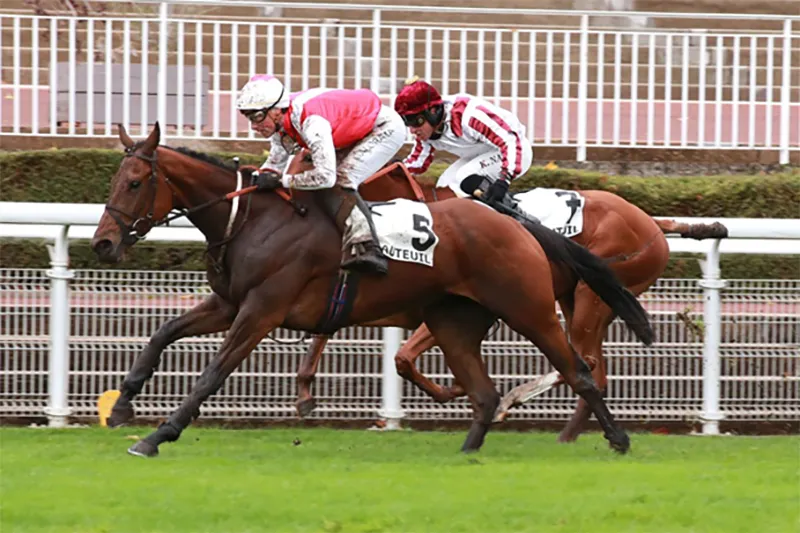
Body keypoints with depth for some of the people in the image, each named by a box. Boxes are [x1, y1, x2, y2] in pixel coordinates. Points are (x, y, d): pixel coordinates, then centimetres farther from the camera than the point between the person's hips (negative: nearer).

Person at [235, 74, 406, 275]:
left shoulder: (310, 122, -36)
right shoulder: (281, 122, -8)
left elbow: (325, 176, -40)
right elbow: (275, 164, 7)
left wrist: (282, 181, -32)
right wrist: (255, 179, -10)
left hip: (387, 129, -10)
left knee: (340, 182, -24)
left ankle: (366, 248, -32)